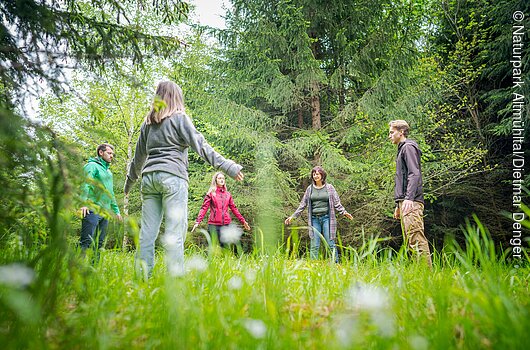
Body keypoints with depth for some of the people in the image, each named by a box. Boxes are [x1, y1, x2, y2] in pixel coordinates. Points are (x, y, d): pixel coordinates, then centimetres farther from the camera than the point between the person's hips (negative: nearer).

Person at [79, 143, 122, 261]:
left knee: (99, 243, 8)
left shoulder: (108, 171, 25)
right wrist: (84, 202, -29)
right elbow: (85, 185, -15)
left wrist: (116, 210, 26)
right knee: (86, 241, -12)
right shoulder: (92, 166, 0)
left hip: (105, 212, 8)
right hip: (93, 210, -8)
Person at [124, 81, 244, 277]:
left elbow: (139, 155, 25)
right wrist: (227, 166, -9)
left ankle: (142, 276, 6)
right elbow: (200, 145, -6)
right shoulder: (179, 117, 4)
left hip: (149, 176, 6)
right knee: (175, 230, -8)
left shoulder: (148, 122, 19)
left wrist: (130, 180, 38)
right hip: (173, 176, -6)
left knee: (148, 230, 5)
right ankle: (175, 277, -11)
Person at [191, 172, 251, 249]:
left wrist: (243, 221, 10)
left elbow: (234, 208, 15)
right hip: (213, 224, -3)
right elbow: (204, 208, -3)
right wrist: (197, 222, -15)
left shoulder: (228, 194, 13)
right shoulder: (211, 193, 4)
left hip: (225, 224, 3)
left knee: (225, 246, 2)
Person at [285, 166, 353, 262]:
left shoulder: (329, 187, 5)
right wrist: (293, 216, 11)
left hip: (326, 218, -2)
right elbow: (303, 204, 14)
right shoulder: (310, 188, 10)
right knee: (314, 245, 2)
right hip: (314, 219, 2)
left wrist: (344, 212, -10)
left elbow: (337, 203, 6)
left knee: (330, 243, -2)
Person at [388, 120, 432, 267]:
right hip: (404, 201, 10)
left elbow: (414, 174, -15)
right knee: (410, 241, 9)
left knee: (416, 238, -14)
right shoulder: (401, 149, 27)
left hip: (411, 202, -10)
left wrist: (409, 198, -26)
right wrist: (398, 204, 26)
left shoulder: (408, 147, -2)